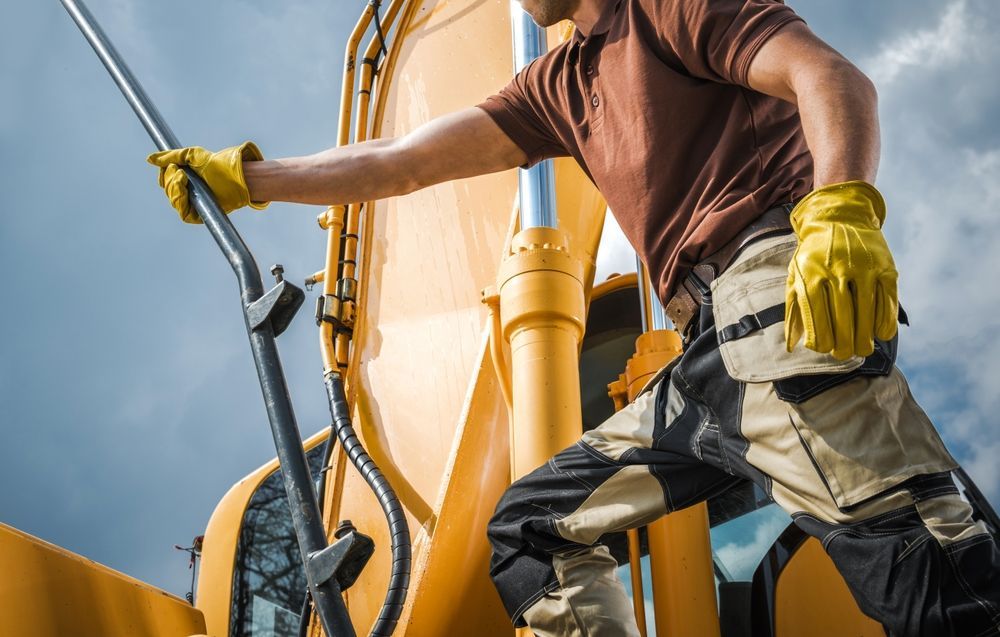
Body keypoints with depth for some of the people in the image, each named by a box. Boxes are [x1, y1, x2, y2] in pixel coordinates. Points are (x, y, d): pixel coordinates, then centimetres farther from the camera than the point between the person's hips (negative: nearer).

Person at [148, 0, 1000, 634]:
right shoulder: (561, 83, 27)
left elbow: (835, 78, -8)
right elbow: (405, 163, 25)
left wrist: (840, 210, -27)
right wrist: (245, 178, 26)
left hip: (779, 290, -8)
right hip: (709, 355, 9)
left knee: (894, 540, -25)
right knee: (532, 525, 12)